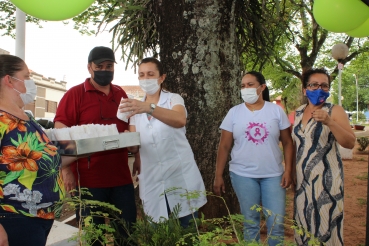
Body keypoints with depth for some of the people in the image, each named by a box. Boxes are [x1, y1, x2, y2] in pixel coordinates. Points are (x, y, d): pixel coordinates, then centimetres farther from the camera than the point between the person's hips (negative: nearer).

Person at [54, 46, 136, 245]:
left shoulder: (121, 94, 12)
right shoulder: (75, 94, -2)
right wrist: (67, 172, -14)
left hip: (121, 176, 5)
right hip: (89, 178, -4)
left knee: (128, 229, 11)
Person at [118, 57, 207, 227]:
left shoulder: (173, 99, -3)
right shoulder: (136, 107, 10)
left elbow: (180, 120, -28)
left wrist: (149, 108, -42)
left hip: (181, 177, -3)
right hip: (151, 181, 4)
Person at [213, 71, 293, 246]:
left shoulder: (276, 111, 1)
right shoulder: (234, 112, 0)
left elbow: (287, 142, 3)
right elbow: (224, 146, 1)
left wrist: (288, 170, -5)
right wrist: (218, 175, -1)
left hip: (273, 175, 0)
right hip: (243, 175, 0)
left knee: (276, 223, 3)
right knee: (250, 223, 10)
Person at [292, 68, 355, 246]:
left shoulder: (335, 111, -4)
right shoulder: (298, 113, 8)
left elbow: (350, 143, -14)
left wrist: (329, 122, -27)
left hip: (326, 178, -4)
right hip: (302, 178, 4)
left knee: (326, 223, -2)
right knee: (303, 223, 11)